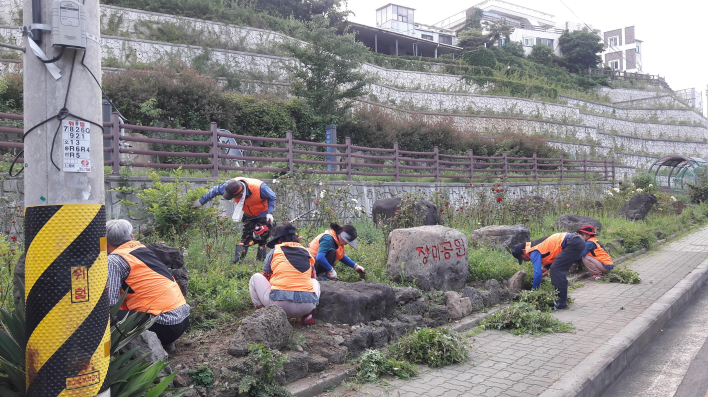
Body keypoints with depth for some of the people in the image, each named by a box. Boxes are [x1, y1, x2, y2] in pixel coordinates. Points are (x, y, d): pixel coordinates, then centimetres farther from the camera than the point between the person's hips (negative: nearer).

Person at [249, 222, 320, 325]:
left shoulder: (274, 251, 9)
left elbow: (265, 277, 17)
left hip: (279, 304, -2)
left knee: (255, 278, 19)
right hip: (307, 307, 3)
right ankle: (308, 316, 14)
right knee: (314, 281, 35)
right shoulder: (306, 252, 16)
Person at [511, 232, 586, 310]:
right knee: (559, 270, 15)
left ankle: (562, 302, -9)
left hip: (573, 243, -10)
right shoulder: (535, 246, 17)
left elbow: (538, 273, -13)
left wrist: (534, 291, 0)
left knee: (556, 269, -11)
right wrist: (546, 268, 15)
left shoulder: (534, 252, -11)